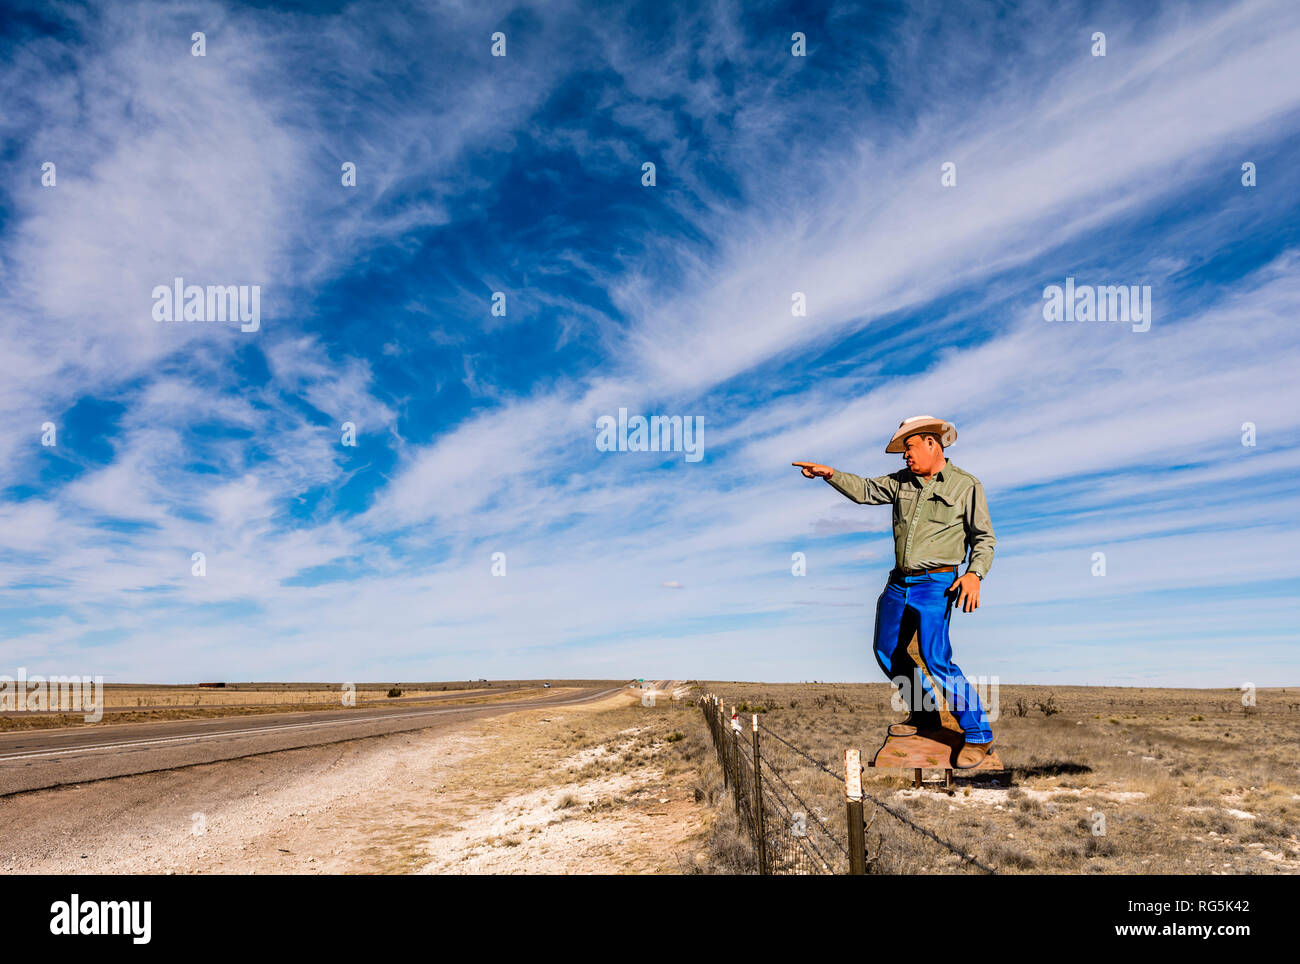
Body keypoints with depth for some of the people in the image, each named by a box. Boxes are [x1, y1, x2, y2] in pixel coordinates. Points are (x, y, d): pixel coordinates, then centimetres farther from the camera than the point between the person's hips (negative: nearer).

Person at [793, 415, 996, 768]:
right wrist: (831, 474, -3)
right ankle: (924, 710, 35)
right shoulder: (902, 481, 11)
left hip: (935, 584, -7)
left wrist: (975, 573, -17)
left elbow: (984, 537, -2)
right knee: (887, 652, 14)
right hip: (898, 582, 7)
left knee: (937, 661, -14)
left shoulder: (966, 485, -3)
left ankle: (979, 735, 0)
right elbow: (866, 491, 12)